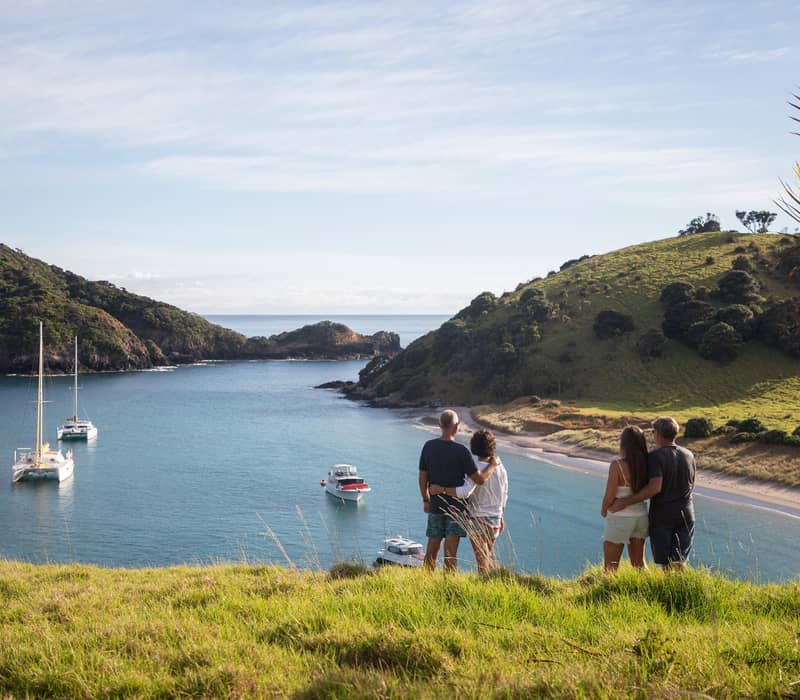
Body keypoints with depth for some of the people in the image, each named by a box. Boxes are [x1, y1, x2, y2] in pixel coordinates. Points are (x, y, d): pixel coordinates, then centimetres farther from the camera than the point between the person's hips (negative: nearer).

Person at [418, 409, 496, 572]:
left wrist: (426, 500, 17)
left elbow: (422, 478, 3)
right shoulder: (461, 451, -16)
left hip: (435, 505, 4)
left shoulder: (428, 447, -3)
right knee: (450, 551, 0)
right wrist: (493, 466, 2)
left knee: (432, 548, 12)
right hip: (456, 506, -4)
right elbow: (480, 479, -15)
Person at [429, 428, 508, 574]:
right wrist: (500, 517, 20)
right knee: (489, 554, 23)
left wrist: (440, 489, -28)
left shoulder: (478, 469, -20)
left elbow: (465, 492, -33)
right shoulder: (500, 468, 1)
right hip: (495, 519, 6)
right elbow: (504, 496, 9)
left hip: (478, 519, -6)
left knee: (482, 558, 3)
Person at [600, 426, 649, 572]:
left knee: (610, 567, 6)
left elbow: (609, 496, -17)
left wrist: (603, 510, 1)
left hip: (619, 519, -5)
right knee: (639, 562, 21)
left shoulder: (617, 465, -21)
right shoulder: (645, 465, -6)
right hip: (641, 516, 5)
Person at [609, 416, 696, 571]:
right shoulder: (689, 455, 4)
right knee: (680, 561, 11)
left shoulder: (655, 456, -15)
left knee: (666, 564, 6)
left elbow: (655, 487, -27)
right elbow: (690, 486, 13)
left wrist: (625, 502, -24)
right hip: (685, 514, 5)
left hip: (662, 516, -5)